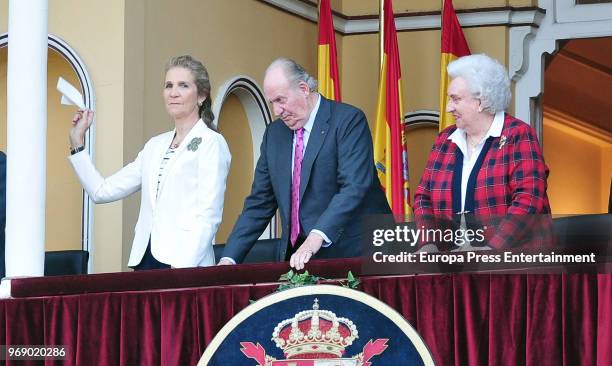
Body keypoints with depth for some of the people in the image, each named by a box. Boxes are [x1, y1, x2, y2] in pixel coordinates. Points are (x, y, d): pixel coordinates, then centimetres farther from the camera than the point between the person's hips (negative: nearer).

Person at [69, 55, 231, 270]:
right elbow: (103, 191, 17)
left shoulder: (211, 144, -1)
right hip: (146, 260, 6)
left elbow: (208, 216, -10)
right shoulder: (155, 146, 18)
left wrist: (183, 266, -20)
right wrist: (77, 142, 15)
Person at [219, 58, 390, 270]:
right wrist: (229, 259, 3)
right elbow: (259, 203, 14)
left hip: (350, 252, -5)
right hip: (296, 256, 5)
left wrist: (317, 237, -30)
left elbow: (354, 187, -19)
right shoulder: (274, 133, 13)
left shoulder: (348, 120, -7)